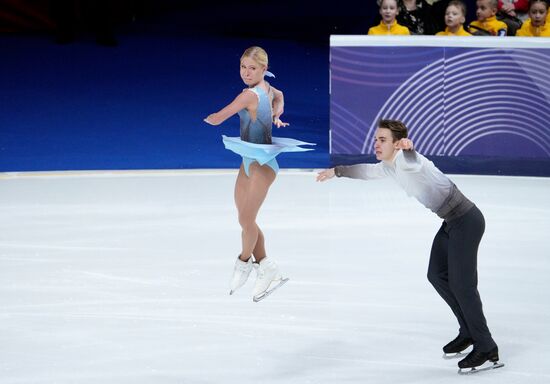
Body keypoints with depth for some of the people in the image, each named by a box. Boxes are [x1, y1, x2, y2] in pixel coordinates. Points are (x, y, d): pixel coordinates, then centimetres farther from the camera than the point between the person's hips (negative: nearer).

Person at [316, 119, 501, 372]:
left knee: (461, 284, -10)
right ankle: (469, 332, 28)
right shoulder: (390, 166, 8)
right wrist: (337, 171, 37)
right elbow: (368, 171, 30)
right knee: (437, 276, 16)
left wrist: (408, 148, -70)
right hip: (451, 222, 10)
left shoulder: (407, 161, -22)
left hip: (465, 221, -10)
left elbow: (411, 161, -49)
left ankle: (486, 348, -1)